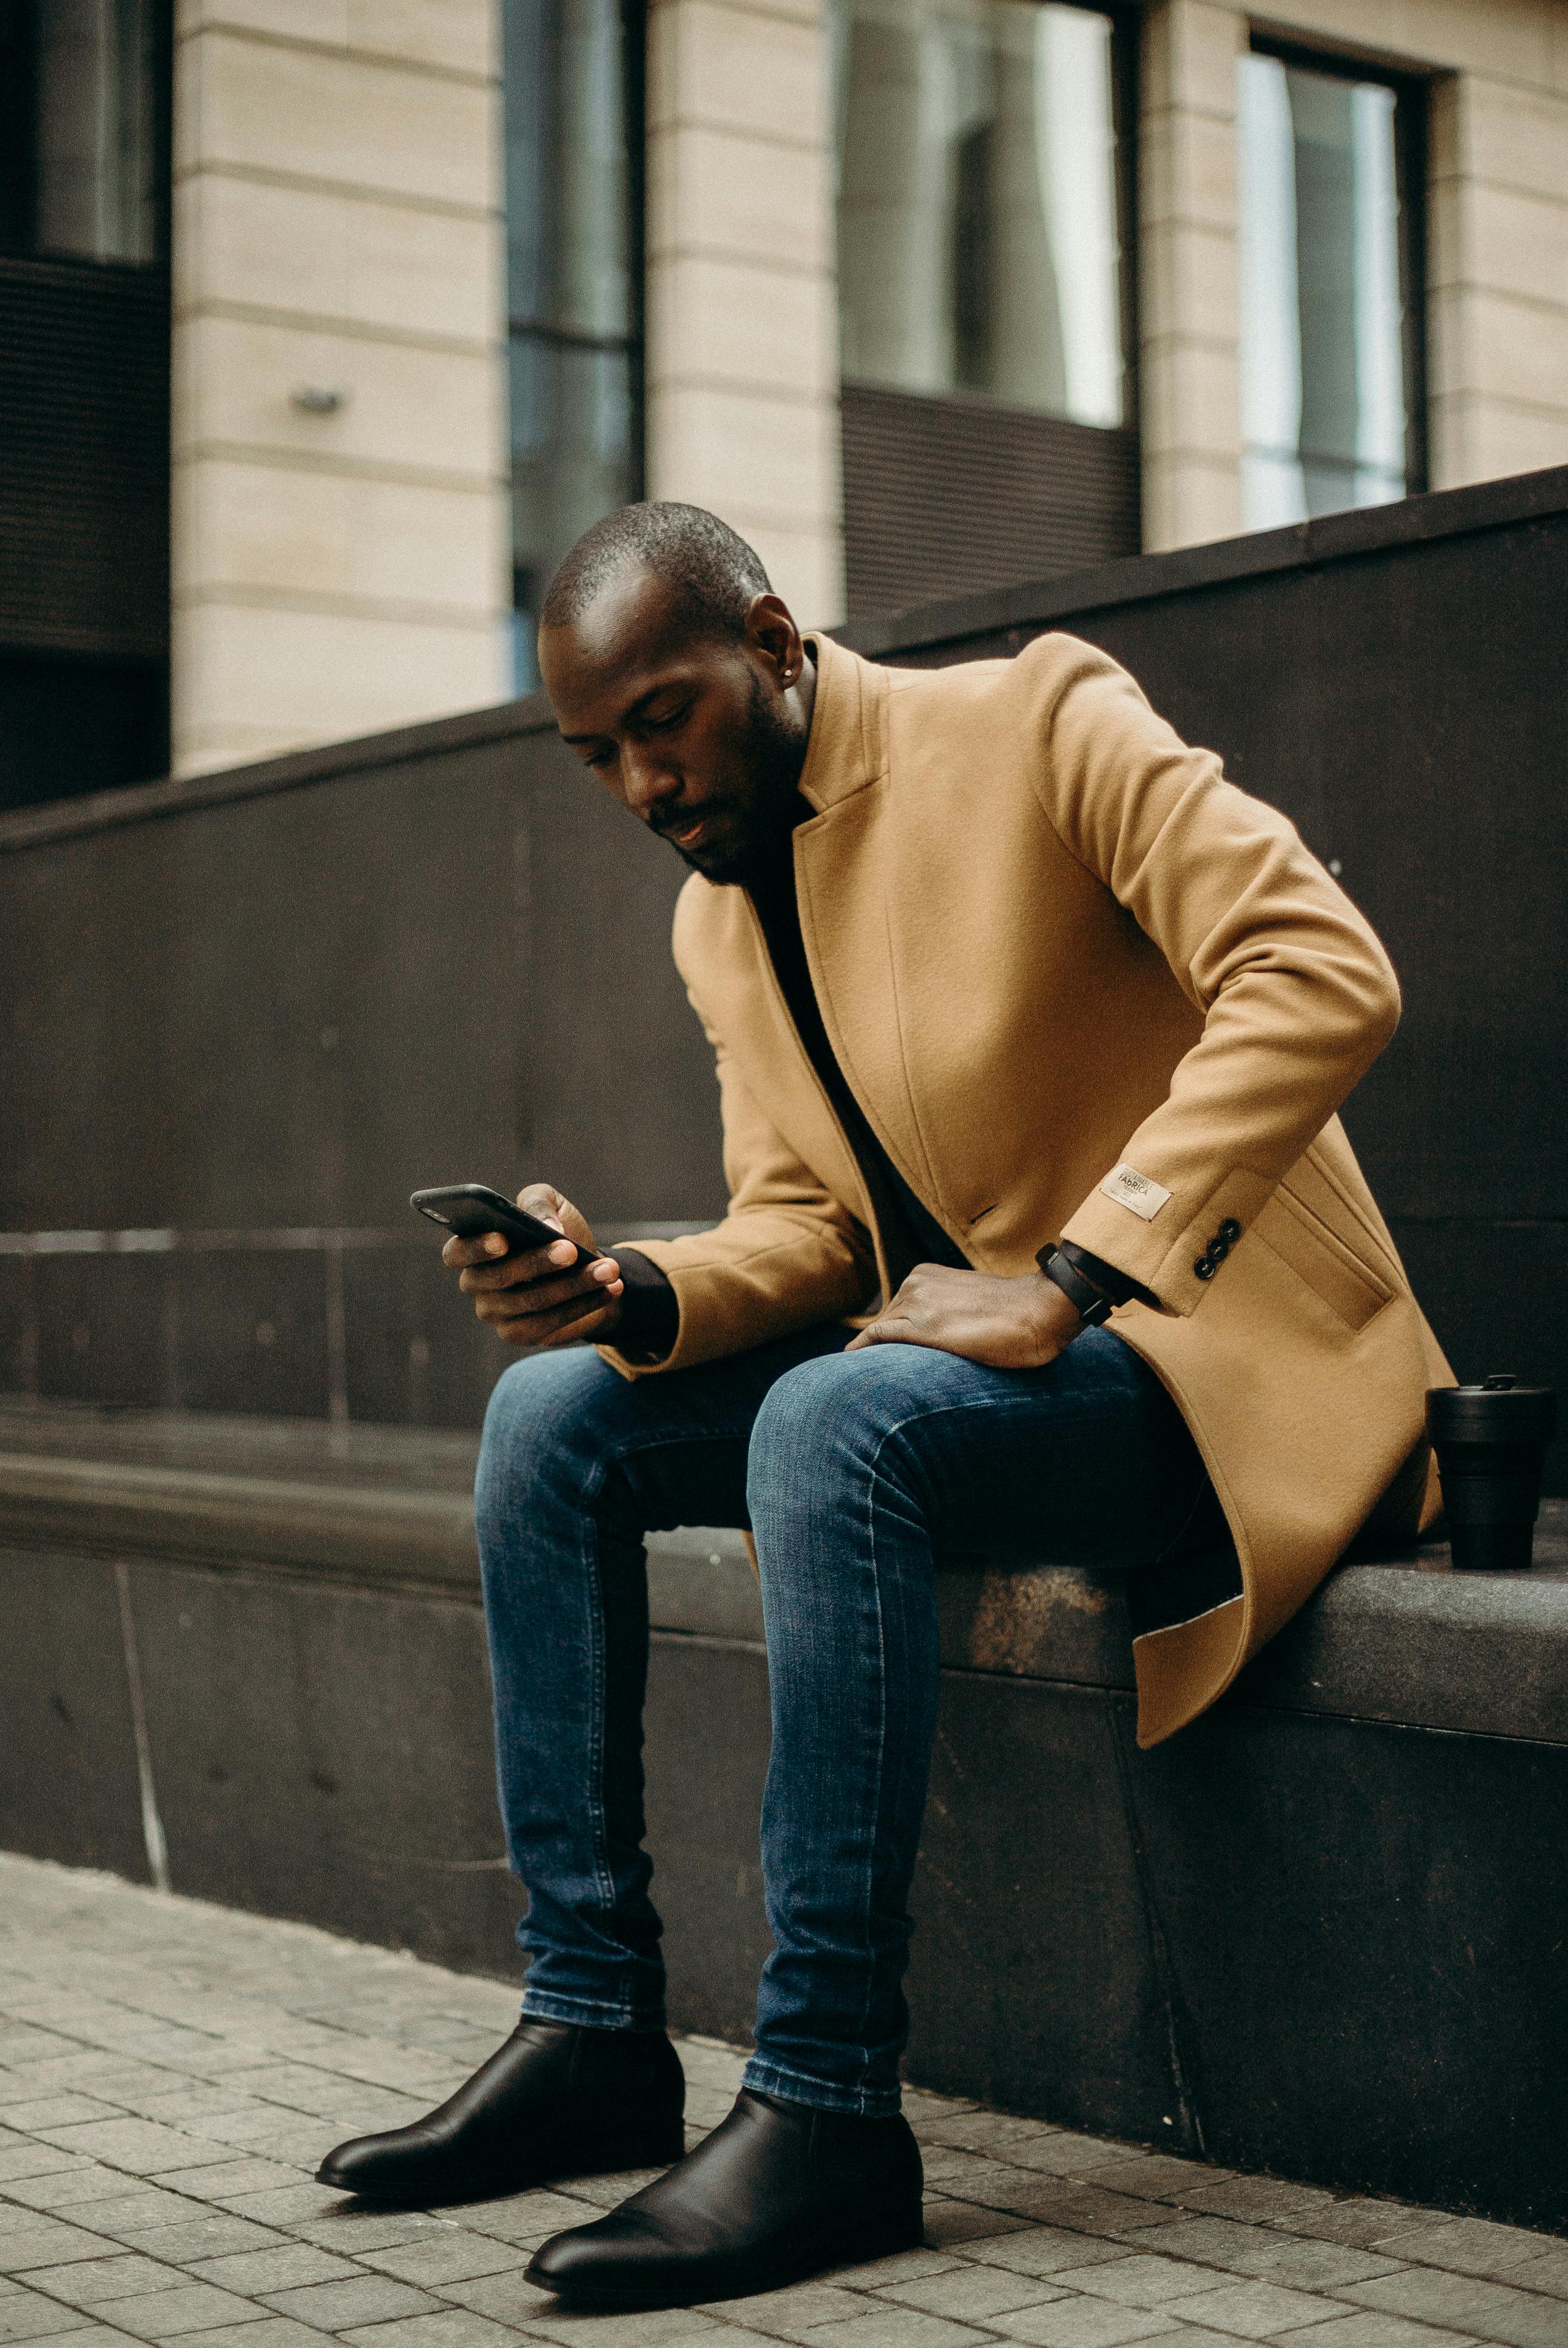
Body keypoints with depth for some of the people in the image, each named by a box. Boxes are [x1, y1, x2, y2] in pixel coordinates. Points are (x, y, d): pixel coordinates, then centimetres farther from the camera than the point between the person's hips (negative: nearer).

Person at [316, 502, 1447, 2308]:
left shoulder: (1039, 723, -12)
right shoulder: (715, 920, 11)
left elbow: (1326, 974, -22)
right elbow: (802, 1227, 11)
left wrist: (1068, 1279, -26)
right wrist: (634, 1294, -12)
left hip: (1215, 1350, -8)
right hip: (936, 1349, 8)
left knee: (838, 1421, -34)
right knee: (550, 1414, -3)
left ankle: (826, 2105, -27)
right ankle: (593, 2027, 0)